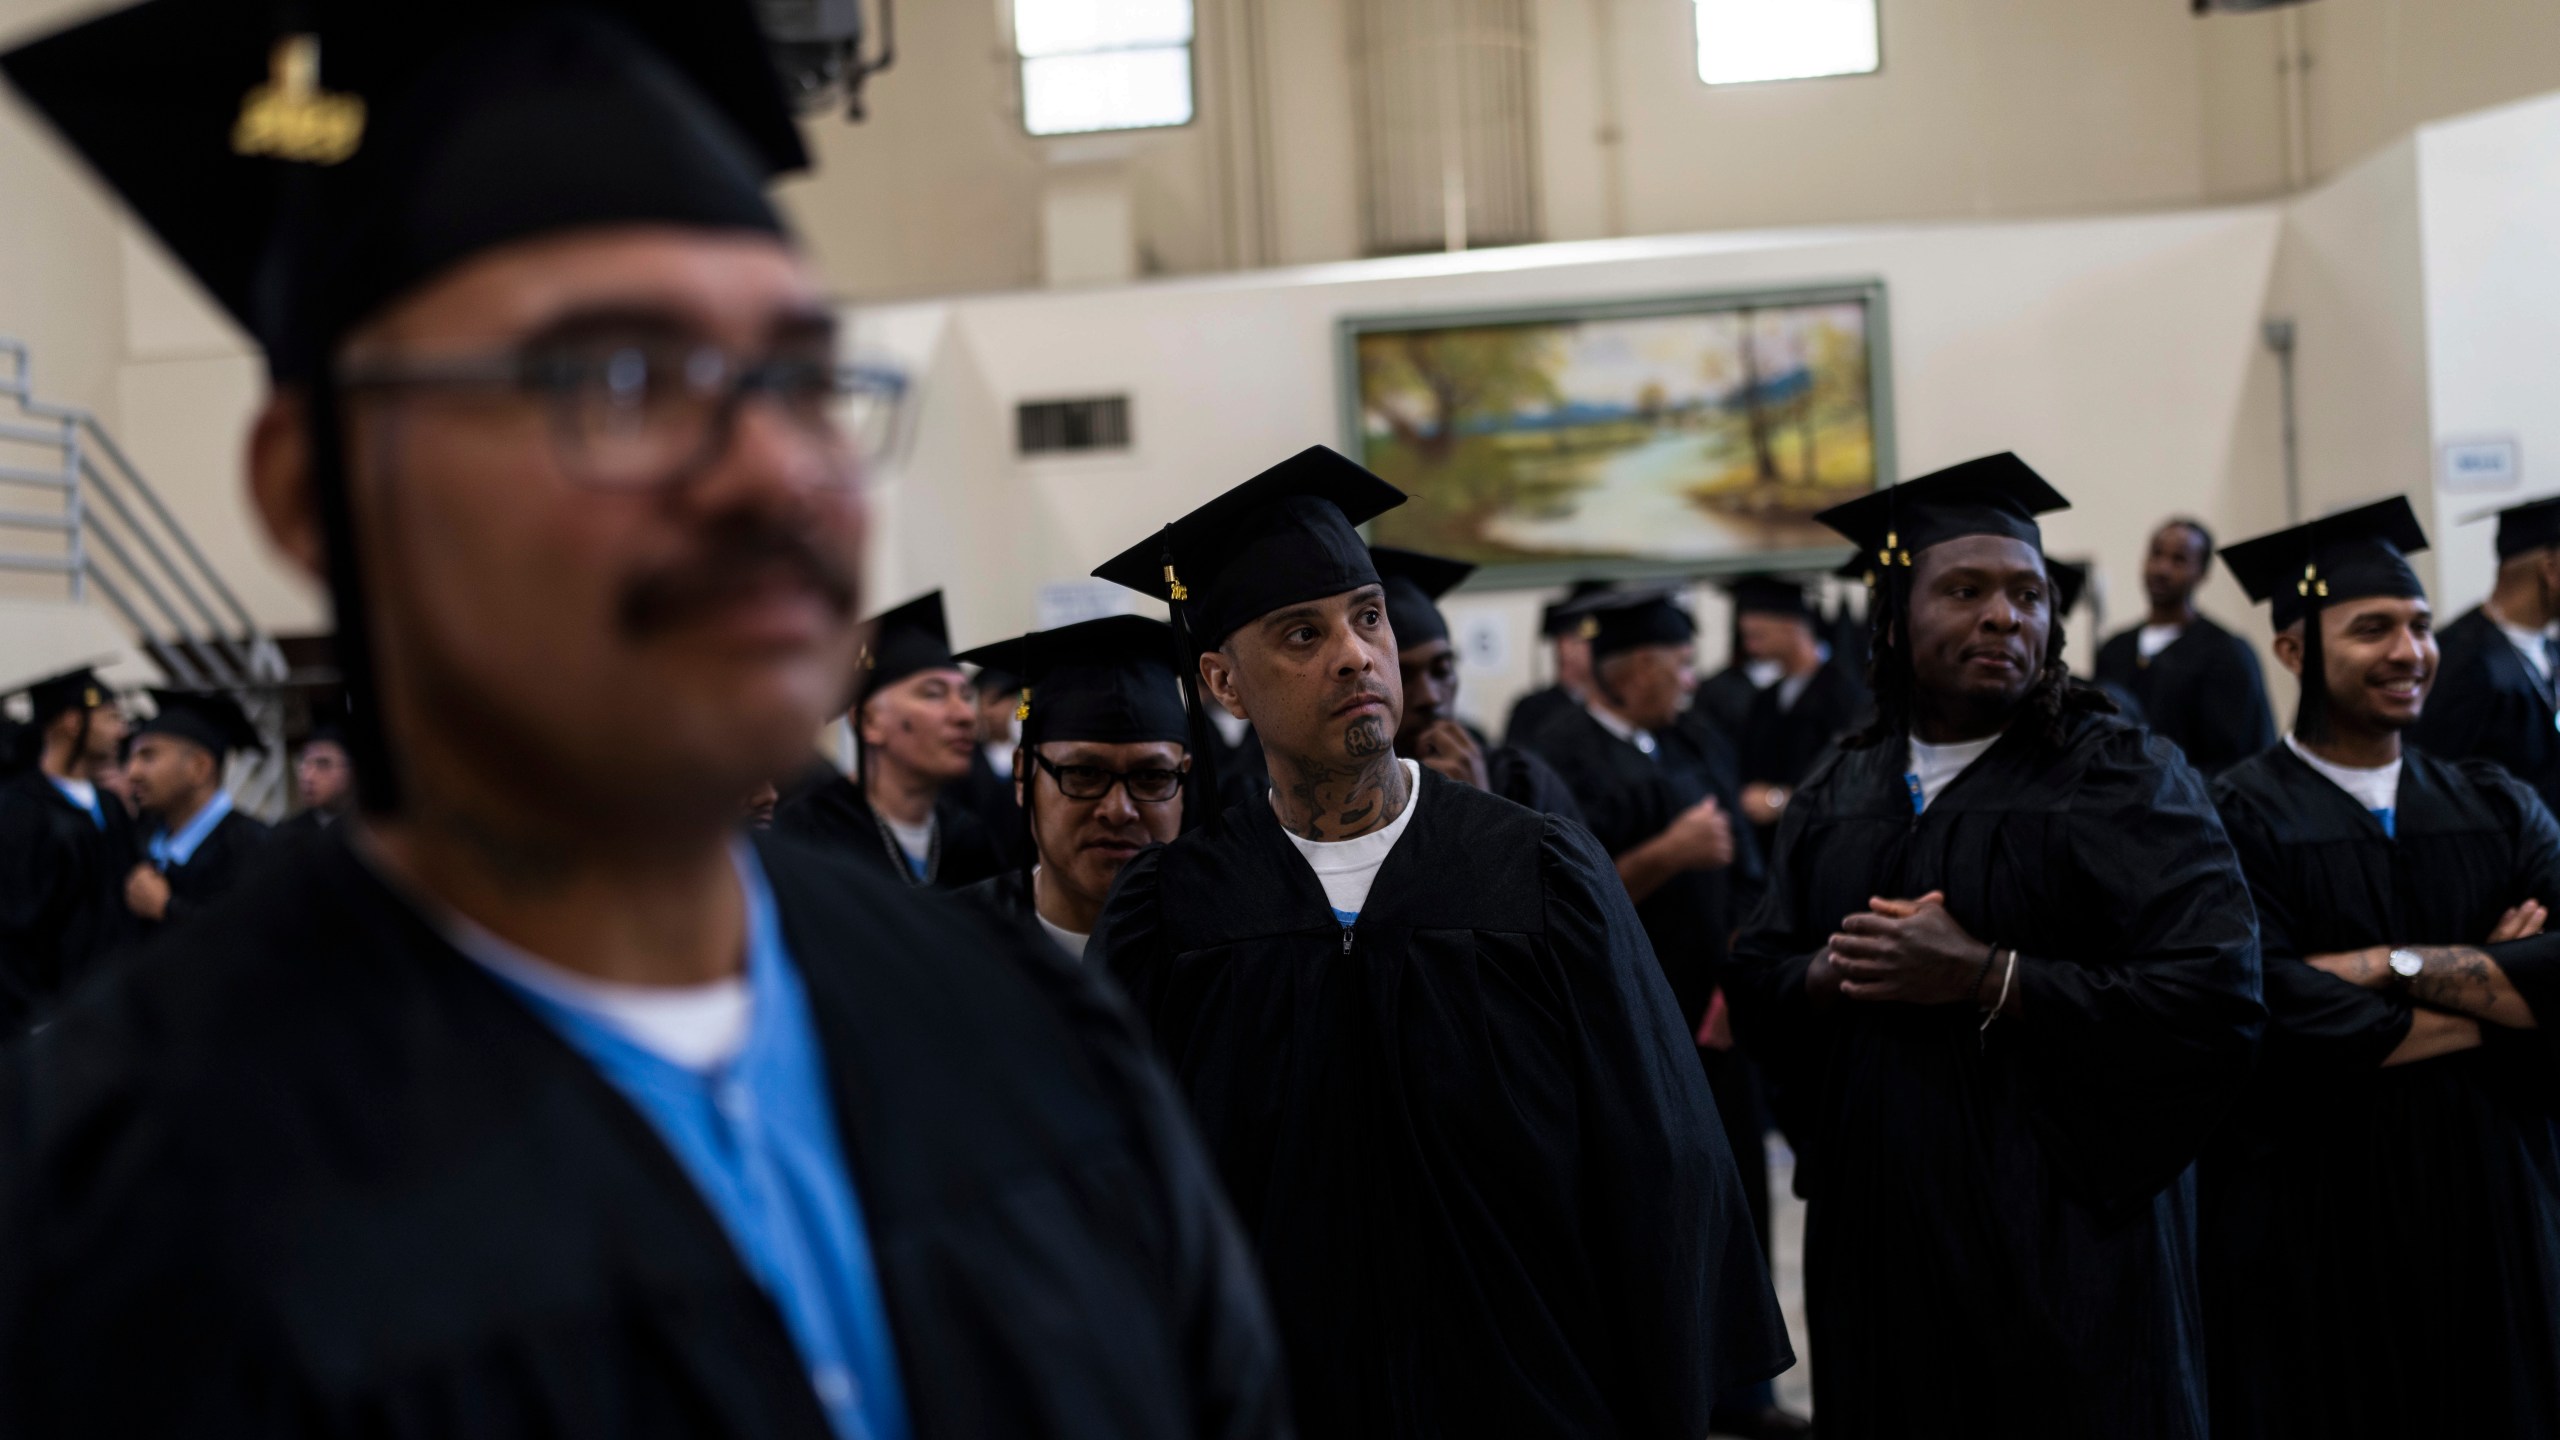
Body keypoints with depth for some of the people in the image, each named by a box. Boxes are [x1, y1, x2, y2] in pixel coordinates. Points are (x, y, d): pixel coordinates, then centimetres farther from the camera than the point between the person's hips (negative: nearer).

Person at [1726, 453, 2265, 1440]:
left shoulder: (2122, 778, -6)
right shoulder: (1838, 794, 10)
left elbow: (2219, 997, -17)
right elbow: (1754, 981, 12)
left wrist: (1984, 978, -20)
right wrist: (1831, 975, -11)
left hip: (2063, 1242, -4)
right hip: (1877, 1238, 4)